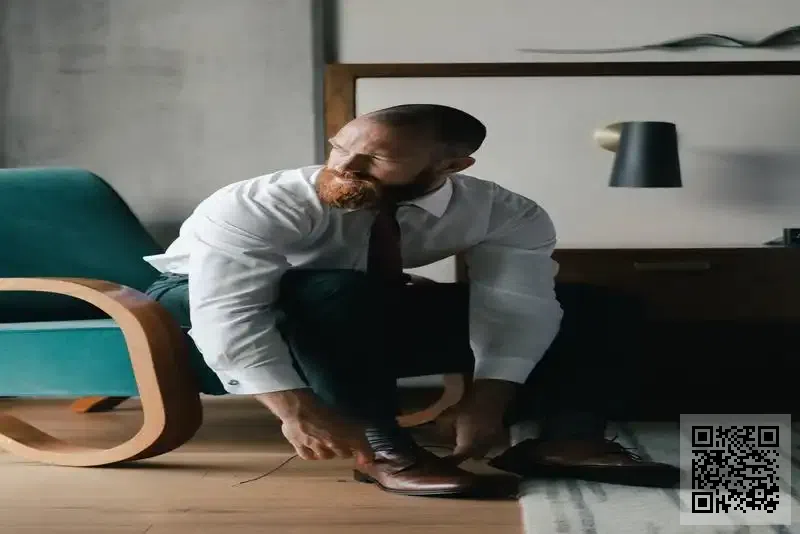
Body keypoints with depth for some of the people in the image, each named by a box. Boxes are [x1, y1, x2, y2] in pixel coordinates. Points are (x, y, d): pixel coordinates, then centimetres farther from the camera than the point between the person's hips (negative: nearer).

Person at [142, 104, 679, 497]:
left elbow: (514, 308, -28)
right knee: (336, 291, -41)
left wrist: (488, 399, -40)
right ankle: (379, 446, -32)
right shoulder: (256, 207, -34)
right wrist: (298, 409, -49)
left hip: (367, 320, 4)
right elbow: (229, 315, -41)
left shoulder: (505, 215, -22)